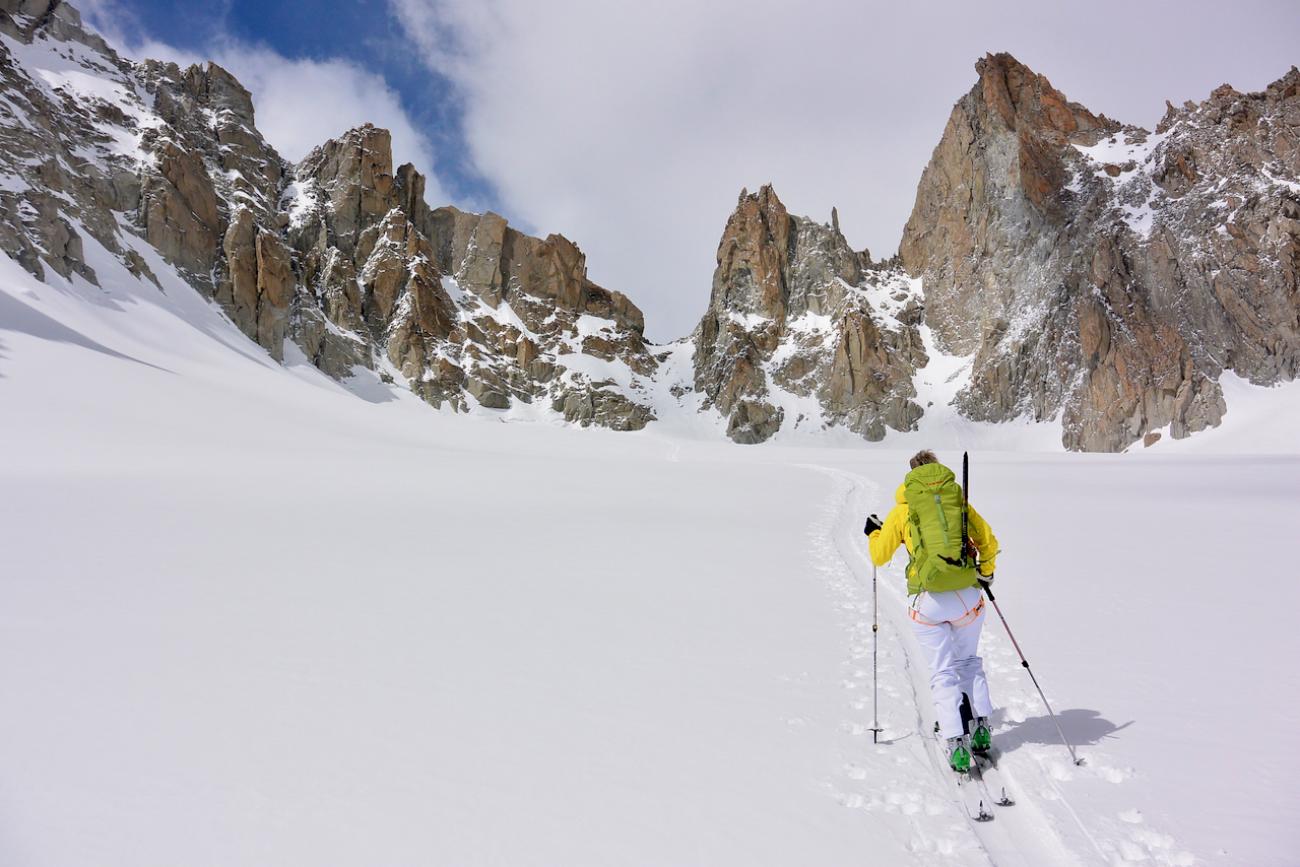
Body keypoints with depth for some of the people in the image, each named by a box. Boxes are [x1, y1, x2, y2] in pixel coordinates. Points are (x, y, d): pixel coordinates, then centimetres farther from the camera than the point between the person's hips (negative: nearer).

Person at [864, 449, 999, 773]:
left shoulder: (903, 508, 3)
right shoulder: (960, 501, 10)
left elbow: (879, 555, 9)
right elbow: (989, 542, 15)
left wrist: (873, 533, 29)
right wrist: (986, 574, 33)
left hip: (929, 601, -2)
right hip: (968, 597, 3)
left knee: (943, 672, 8)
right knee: (969, 662, 25)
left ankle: (957, 743, 0)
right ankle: (981, 727, 22)